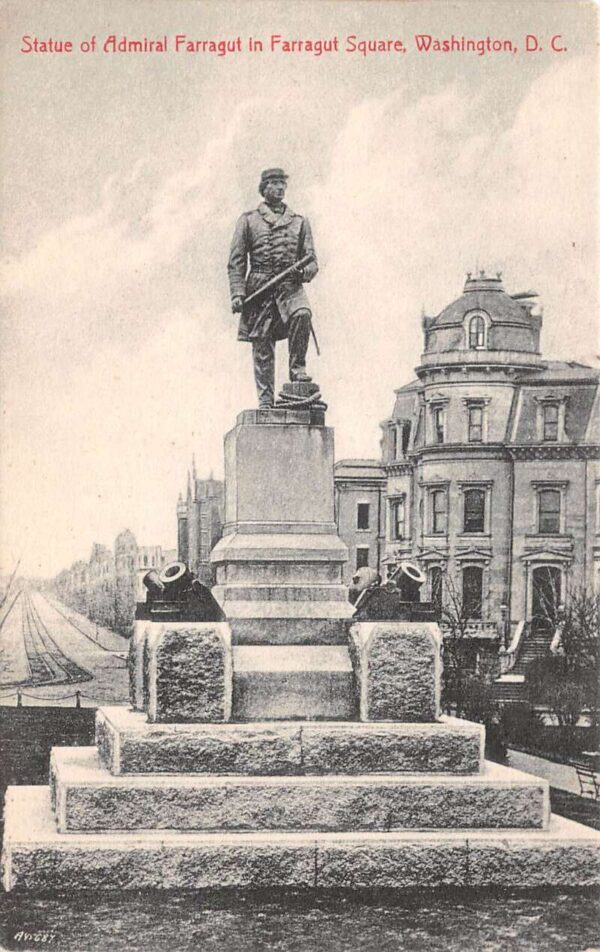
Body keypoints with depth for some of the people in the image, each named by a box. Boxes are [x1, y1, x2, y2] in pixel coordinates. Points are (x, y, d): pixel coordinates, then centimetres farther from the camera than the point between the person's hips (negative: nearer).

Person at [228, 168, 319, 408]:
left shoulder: (299, 221, 17)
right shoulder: (248, 220, 12)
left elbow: (311, 259, 14)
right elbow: (236, 261, 7)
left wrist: (308, 270, -11)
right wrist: (237, 293, -5)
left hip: (290, 285, 1)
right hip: (260, 288, -1)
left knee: (302, 314, -31)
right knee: (262, 346, -3)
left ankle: (297, 367, -16)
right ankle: (265, 399, 3)